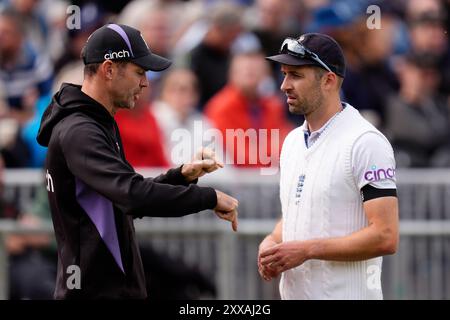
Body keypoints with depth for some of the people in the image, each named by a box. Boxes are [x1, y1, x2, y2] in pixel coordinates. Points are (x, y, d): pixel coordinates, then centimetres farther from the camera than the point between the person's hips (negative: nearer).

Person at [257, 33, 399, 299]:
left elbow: (386, 237, -19)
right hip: (293, 293, 8)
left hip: (347, 293, -8)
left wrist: (306, 250, -20)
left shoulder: (366, 143, -12)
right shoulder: (294, 141, 14)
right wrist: (273, 242, 3)